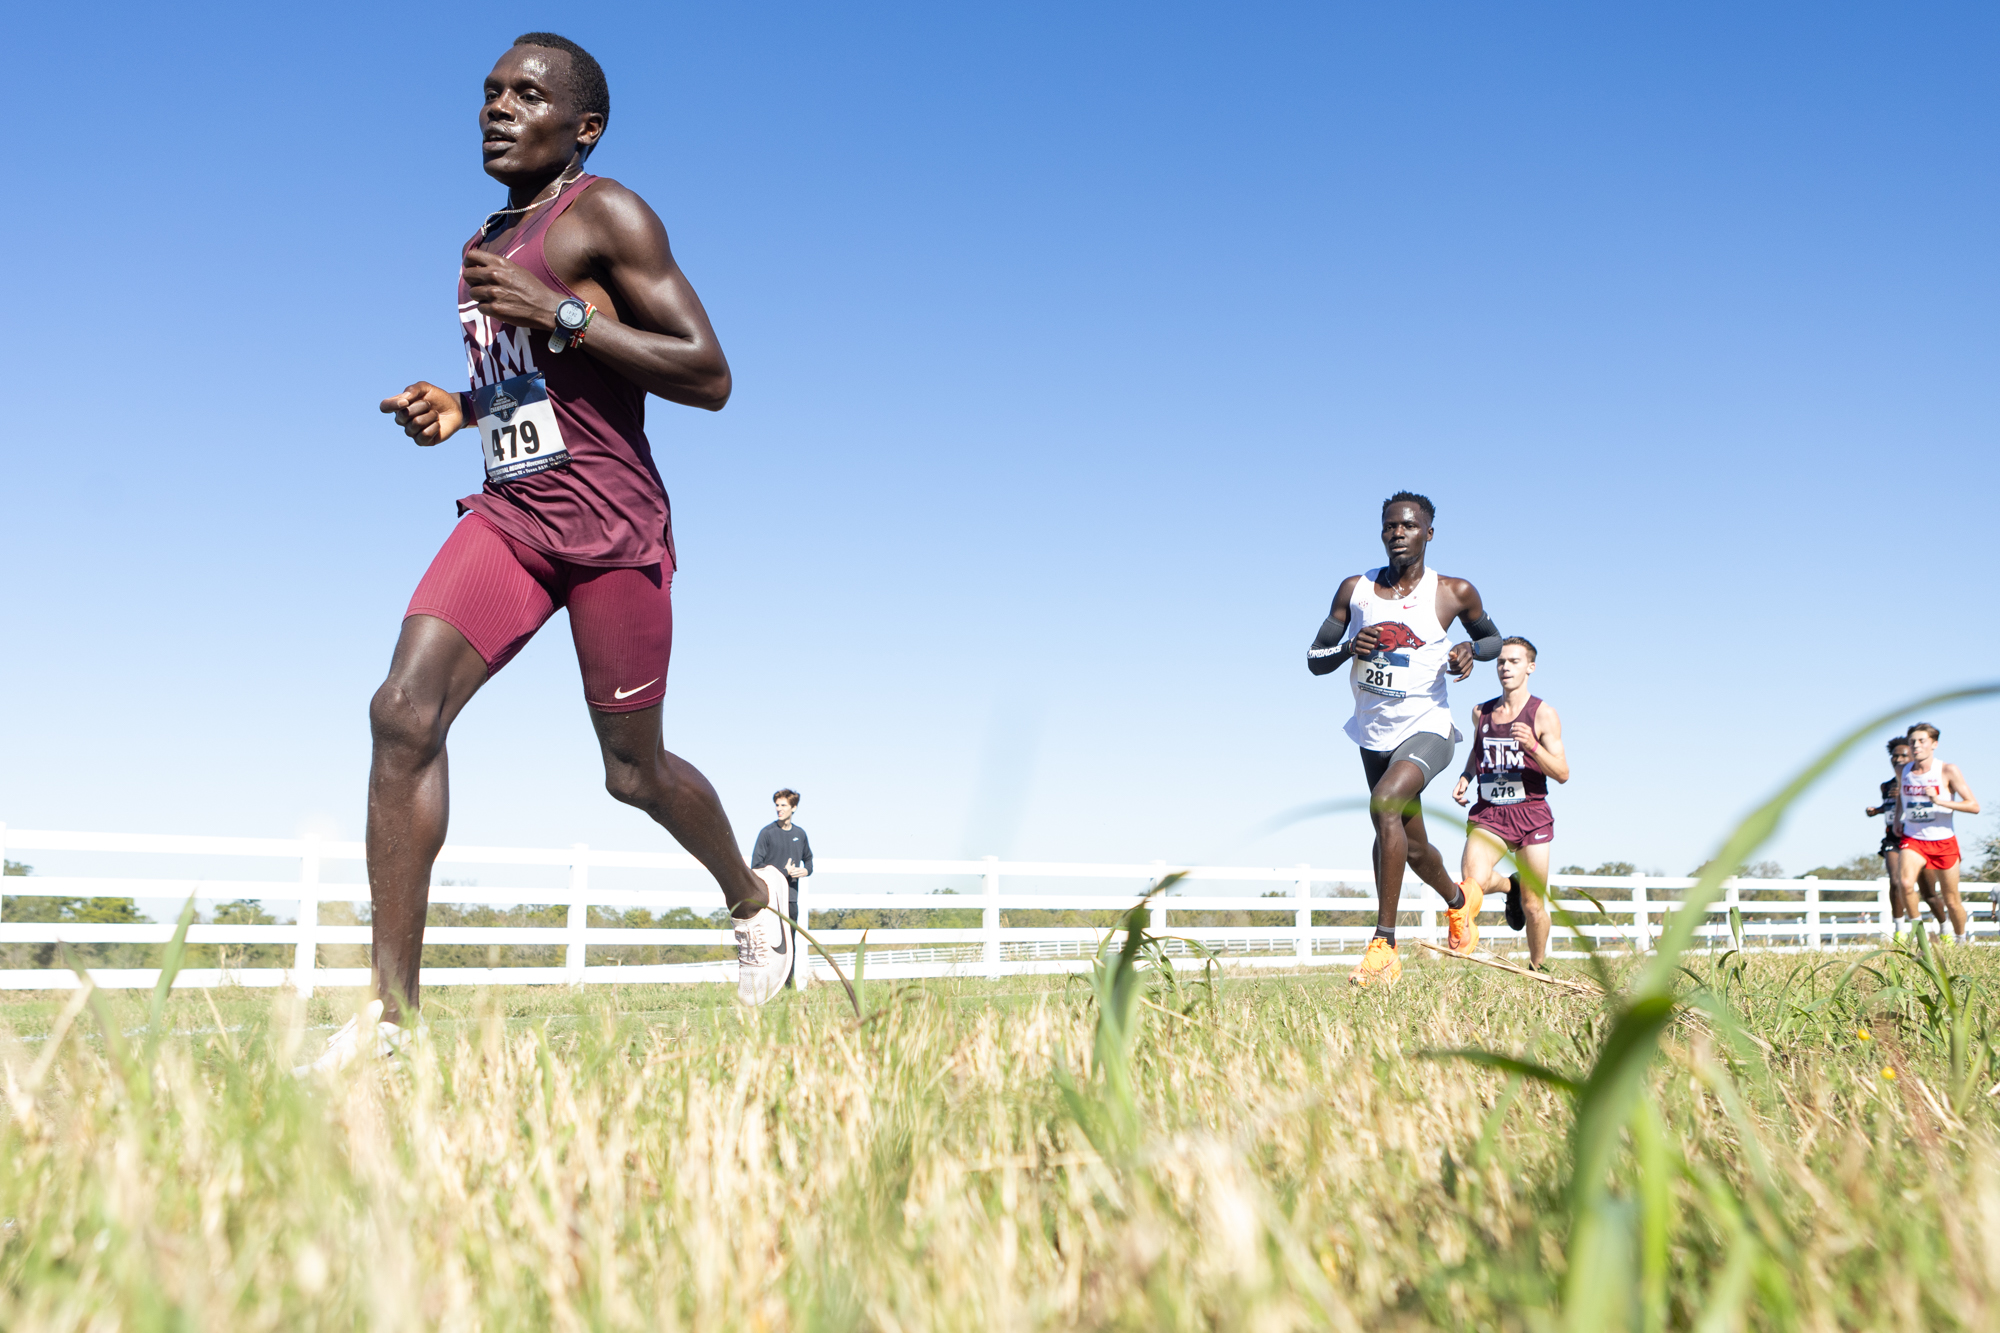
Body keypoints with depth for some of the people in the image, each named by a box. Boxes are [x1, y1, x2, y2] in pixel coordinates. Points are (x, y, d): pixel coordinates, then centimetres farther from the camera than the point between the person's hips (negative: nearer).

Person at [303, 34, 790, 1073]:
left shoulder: (607, 216, -5)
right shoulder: (485, 245, 19)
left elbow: (709, 377, -13)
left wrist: (560, 313, -19)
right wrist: (460, 407, 10)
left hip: (611, 526, -6)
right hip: (508, 515, 7)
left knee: (632, 769, 5)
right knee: (403, 710, -15)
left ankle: (752, 896, 36)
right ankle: (391, 1013, -11)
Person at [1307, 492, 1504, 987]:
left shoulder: (1454, 593, -6)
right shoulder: (1355, 589, 0)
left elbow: (1492, 638, 12)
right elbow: (1314, 659, 2)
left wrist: (1471, 651, -11)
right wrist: (1348, 649, -20)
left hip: (1426, 729, -5)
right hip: (1374, 735, 5)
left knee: (1384, 803, -33)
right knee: (1413, 847, 18)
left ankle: (1384, 946, -28)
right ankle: (1460, 900, 52)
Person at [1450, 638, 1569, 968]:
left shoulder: (1543, 714, -3)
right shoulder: (1481, 713, 9)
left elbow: (1562, 774, -8)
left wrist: (1532, 746, -25)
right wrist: (1465, 777, 10)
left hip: (1530, 813, -2)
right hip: (1487, 813, 2)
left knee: (1533, 907, 2)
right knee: (1473, 882, -24)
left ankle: (1537, 968, 28)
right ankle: (1510, 886, 11)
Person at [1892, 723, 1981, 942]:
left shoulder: (1948, 771, -12)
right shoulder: (1902, 771, 0)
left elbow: (1974, 806, -16)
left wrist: (1939, 801, -28)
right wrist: (1898, 818, 11)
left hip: (1944, 842, -2)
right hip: (1912, 839, 2)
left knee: (1951, 902, 6)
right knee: (1906, 883, -26)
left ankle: (1961, 944, 30)